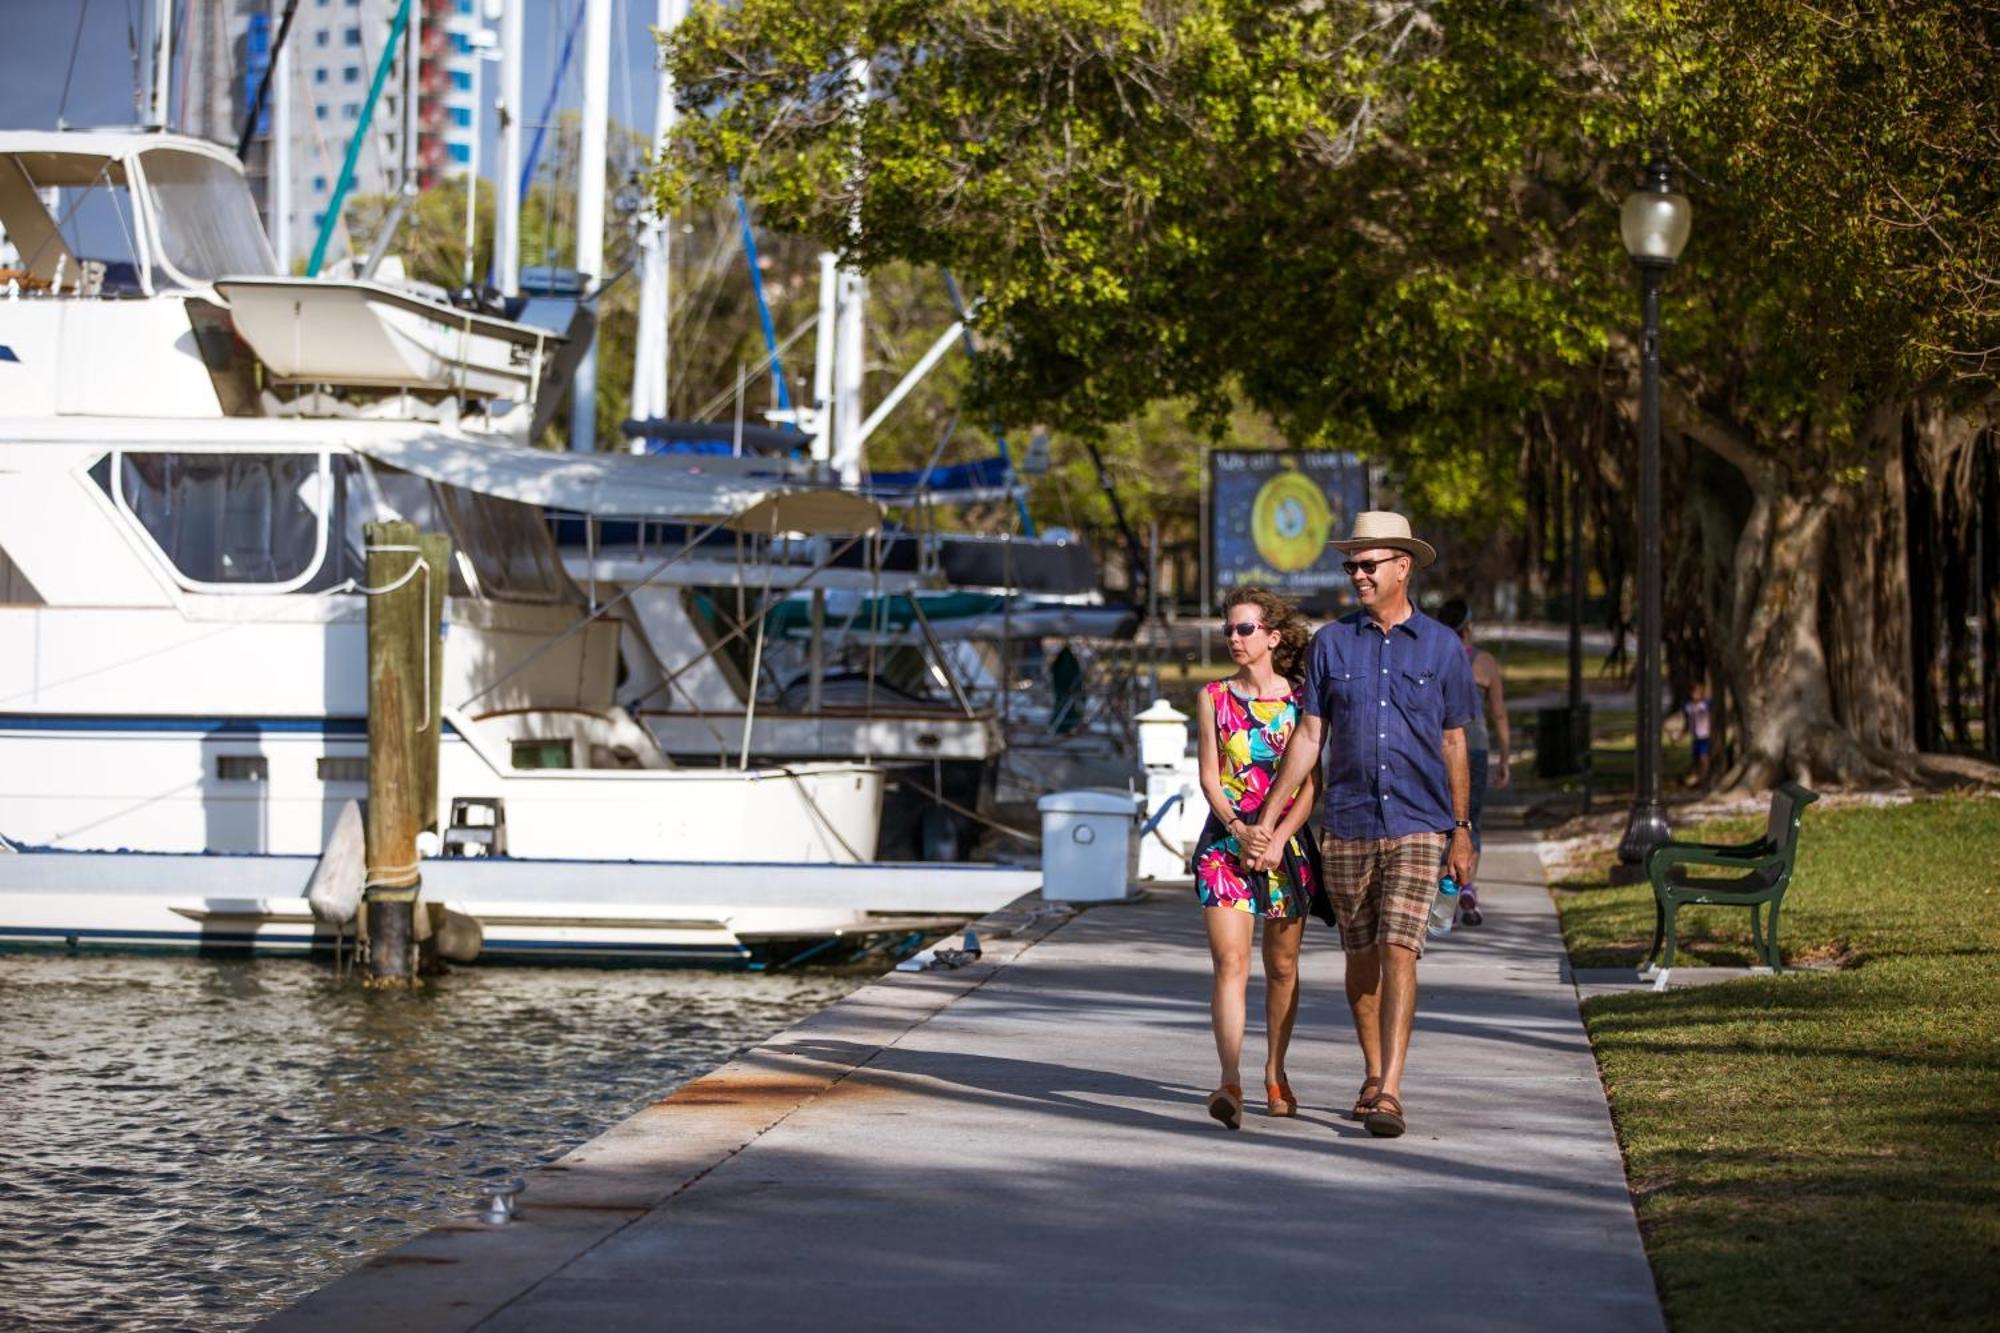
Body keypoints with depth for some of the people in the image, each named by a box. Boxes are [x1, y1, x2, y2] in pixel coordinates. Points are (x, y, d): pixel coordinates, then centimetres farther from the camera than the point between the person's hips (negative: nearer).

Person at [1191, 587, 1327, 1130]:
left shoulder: (1299, 699, 3)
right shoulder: (1214, 698, 6)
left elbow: (1309, 782, -1)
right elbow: (1209, 776, 2)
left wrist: (1278, 836, -13)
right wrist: (1238, 830, -14)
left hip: (1287, 843, 1)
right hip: (1225, 841, 0)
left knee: (1282, 967, 10)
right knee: (1230, 964, -13)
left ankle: (1275, 1072, 26)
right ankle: (1230, 1080, -23)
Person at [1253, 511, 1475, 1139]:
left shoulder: (1442, 647, 3)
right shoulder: (1331, 643, 5)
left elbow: (1453, 743, 8)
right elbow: (1309, 736, 5)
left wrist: (1461, 830, 7)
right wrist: (1267, 819, -1)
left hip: (1418, 828, -2)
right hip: (1347, 825, 2)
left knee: (1398, 953, -13)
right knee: (1361, 958, 10)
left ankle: (1389, 1094, -17)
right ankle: (1373, 1074, 26)